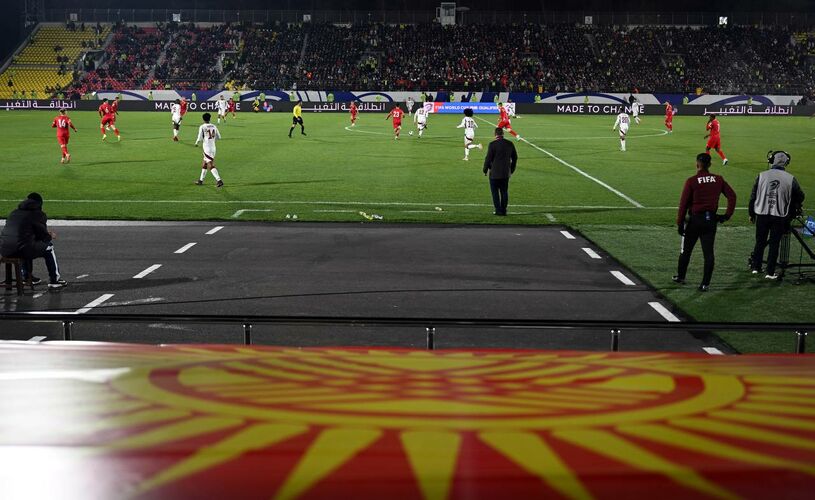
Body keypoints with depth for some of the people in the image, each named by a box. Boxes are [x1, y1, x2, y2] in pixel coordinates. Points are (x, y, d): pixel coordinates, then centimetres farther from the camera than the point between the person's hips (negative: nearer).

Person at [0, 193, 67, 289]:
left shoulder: (14, 212, 22)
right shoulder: (38, 214, 1)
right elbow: (44, 237, 4)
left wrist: (46, 234, 38)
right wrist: (50, 236, 29)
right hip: (20, 250, -7)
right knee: (49, 247, 16)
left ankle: (27, 277, 42)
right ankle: (54, 280, 17)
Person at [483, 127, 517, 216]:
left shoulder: (493, 144, -14)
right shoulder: (510, 144, 3)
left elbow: (488, 158, -11)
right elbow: (515, 158, 12)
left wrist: (485, 170, 3)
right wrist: (511, 170, 23)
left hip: (494, 173, -5)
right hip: (506, 173, 5)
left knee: (495, 192, 5)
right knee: (504, 192, 13)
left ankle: (498, 210, 3)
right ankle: (503, 210, 15)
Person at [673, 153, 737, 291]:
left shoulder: (691, 181, -10)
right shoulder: (718, 180, 0)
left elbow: (683, 203, -10)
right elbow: (732, 195, -1)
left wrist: (680, 223, -5)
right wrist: (727, 215, 3)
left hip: (695, 219, -3)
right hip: (711, 219, 3)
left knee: (686, 250, 15)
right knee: (708, 252, 5)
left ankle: (680, 276, 28)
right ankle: (705, 283, 4)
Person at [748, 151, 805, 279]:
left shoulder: (762, 176, -3)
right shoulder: (790, 179, -4)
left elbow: (753, 196, 1)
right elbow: (800, 197, 6)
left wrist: (751, 214, 12)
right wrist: (795, 210, 26)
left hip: (761, 214, 1)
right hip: (780, 216, -1)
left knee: (760, 242, 14)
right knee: (774, 244, 5)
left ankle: (755, 267, 19)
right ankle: (770, 272, 6)